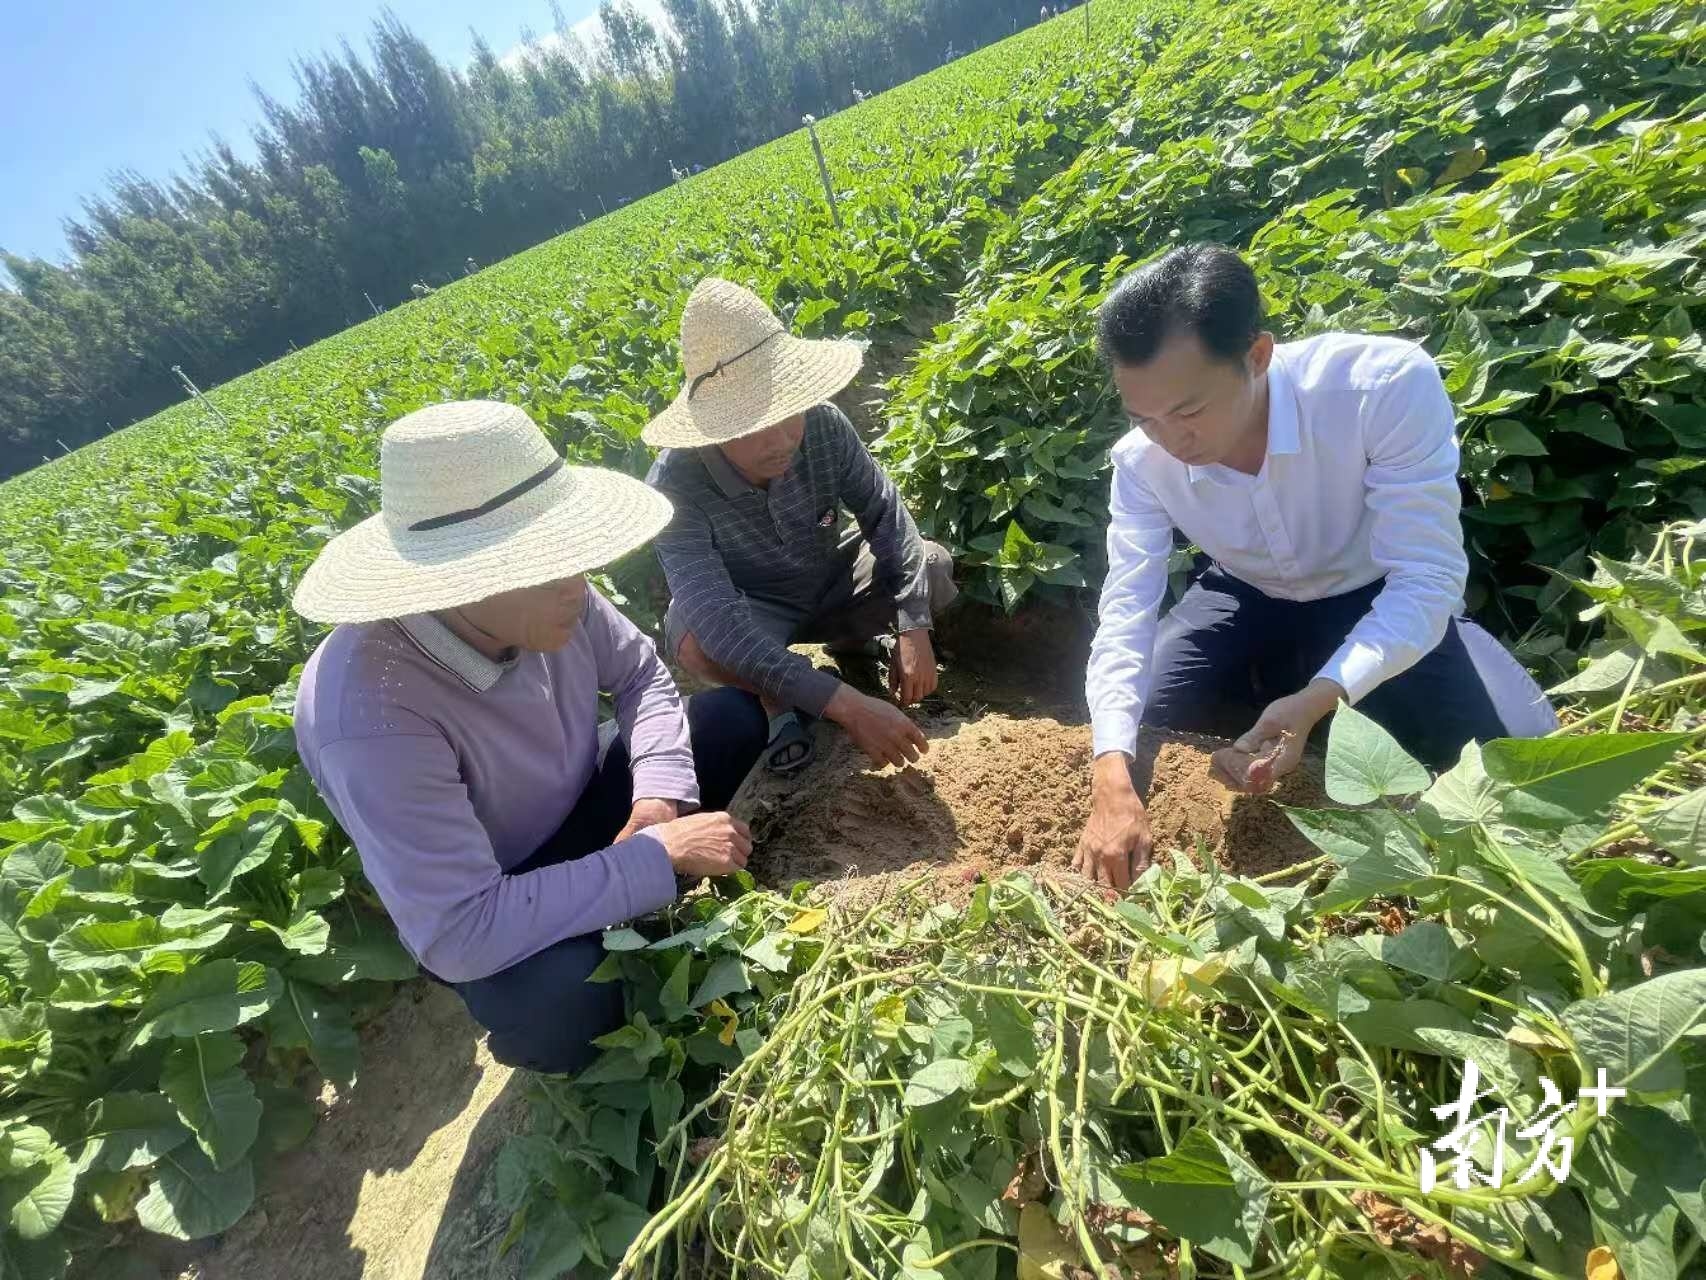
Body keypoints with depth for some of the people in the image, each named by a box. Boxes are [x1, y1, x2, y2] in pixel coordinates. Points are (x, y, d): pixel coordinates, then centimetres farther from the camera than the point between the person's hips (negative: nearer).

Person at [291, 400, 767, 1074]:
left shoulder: (542, 596, -23)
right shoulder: (369, 711, -39)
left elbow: (640, 672, -5)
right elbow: (458, 934, -38)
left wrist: (659, 797, -20)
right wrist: (660, 854, -34)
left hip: (585, 801, 6)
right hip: (484, 915, -5)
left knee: (732, 717, -4)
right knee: (561, 998, -34)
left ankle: (659, 906, 11)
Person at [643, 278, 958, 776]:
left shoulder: (824, 424, -24)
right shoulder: (676, 486, -35)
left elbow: (884, 515, -15)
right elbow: (721, 625, -44)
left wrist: (913, 628, -28)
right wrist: (844, 704, -50)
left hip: (831, 583, 4)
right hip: (749, 613, -3)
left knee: (934, 567, -17)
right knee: (699, 643, -36)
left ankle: (853, 637, 13)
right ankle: (778, 701, -2)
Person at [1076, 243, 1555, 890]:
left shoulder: (1389, 385, -35)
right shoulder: (1142, 460, -25)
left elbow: (1428, 580, -32)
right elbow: (1125, 614, -29)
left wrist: (1315, 702, -48)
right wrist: (1112, 778, -42)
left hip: (1375, 599, -1)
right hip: (1247, 598, 2)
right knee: (1139, 725, -14)